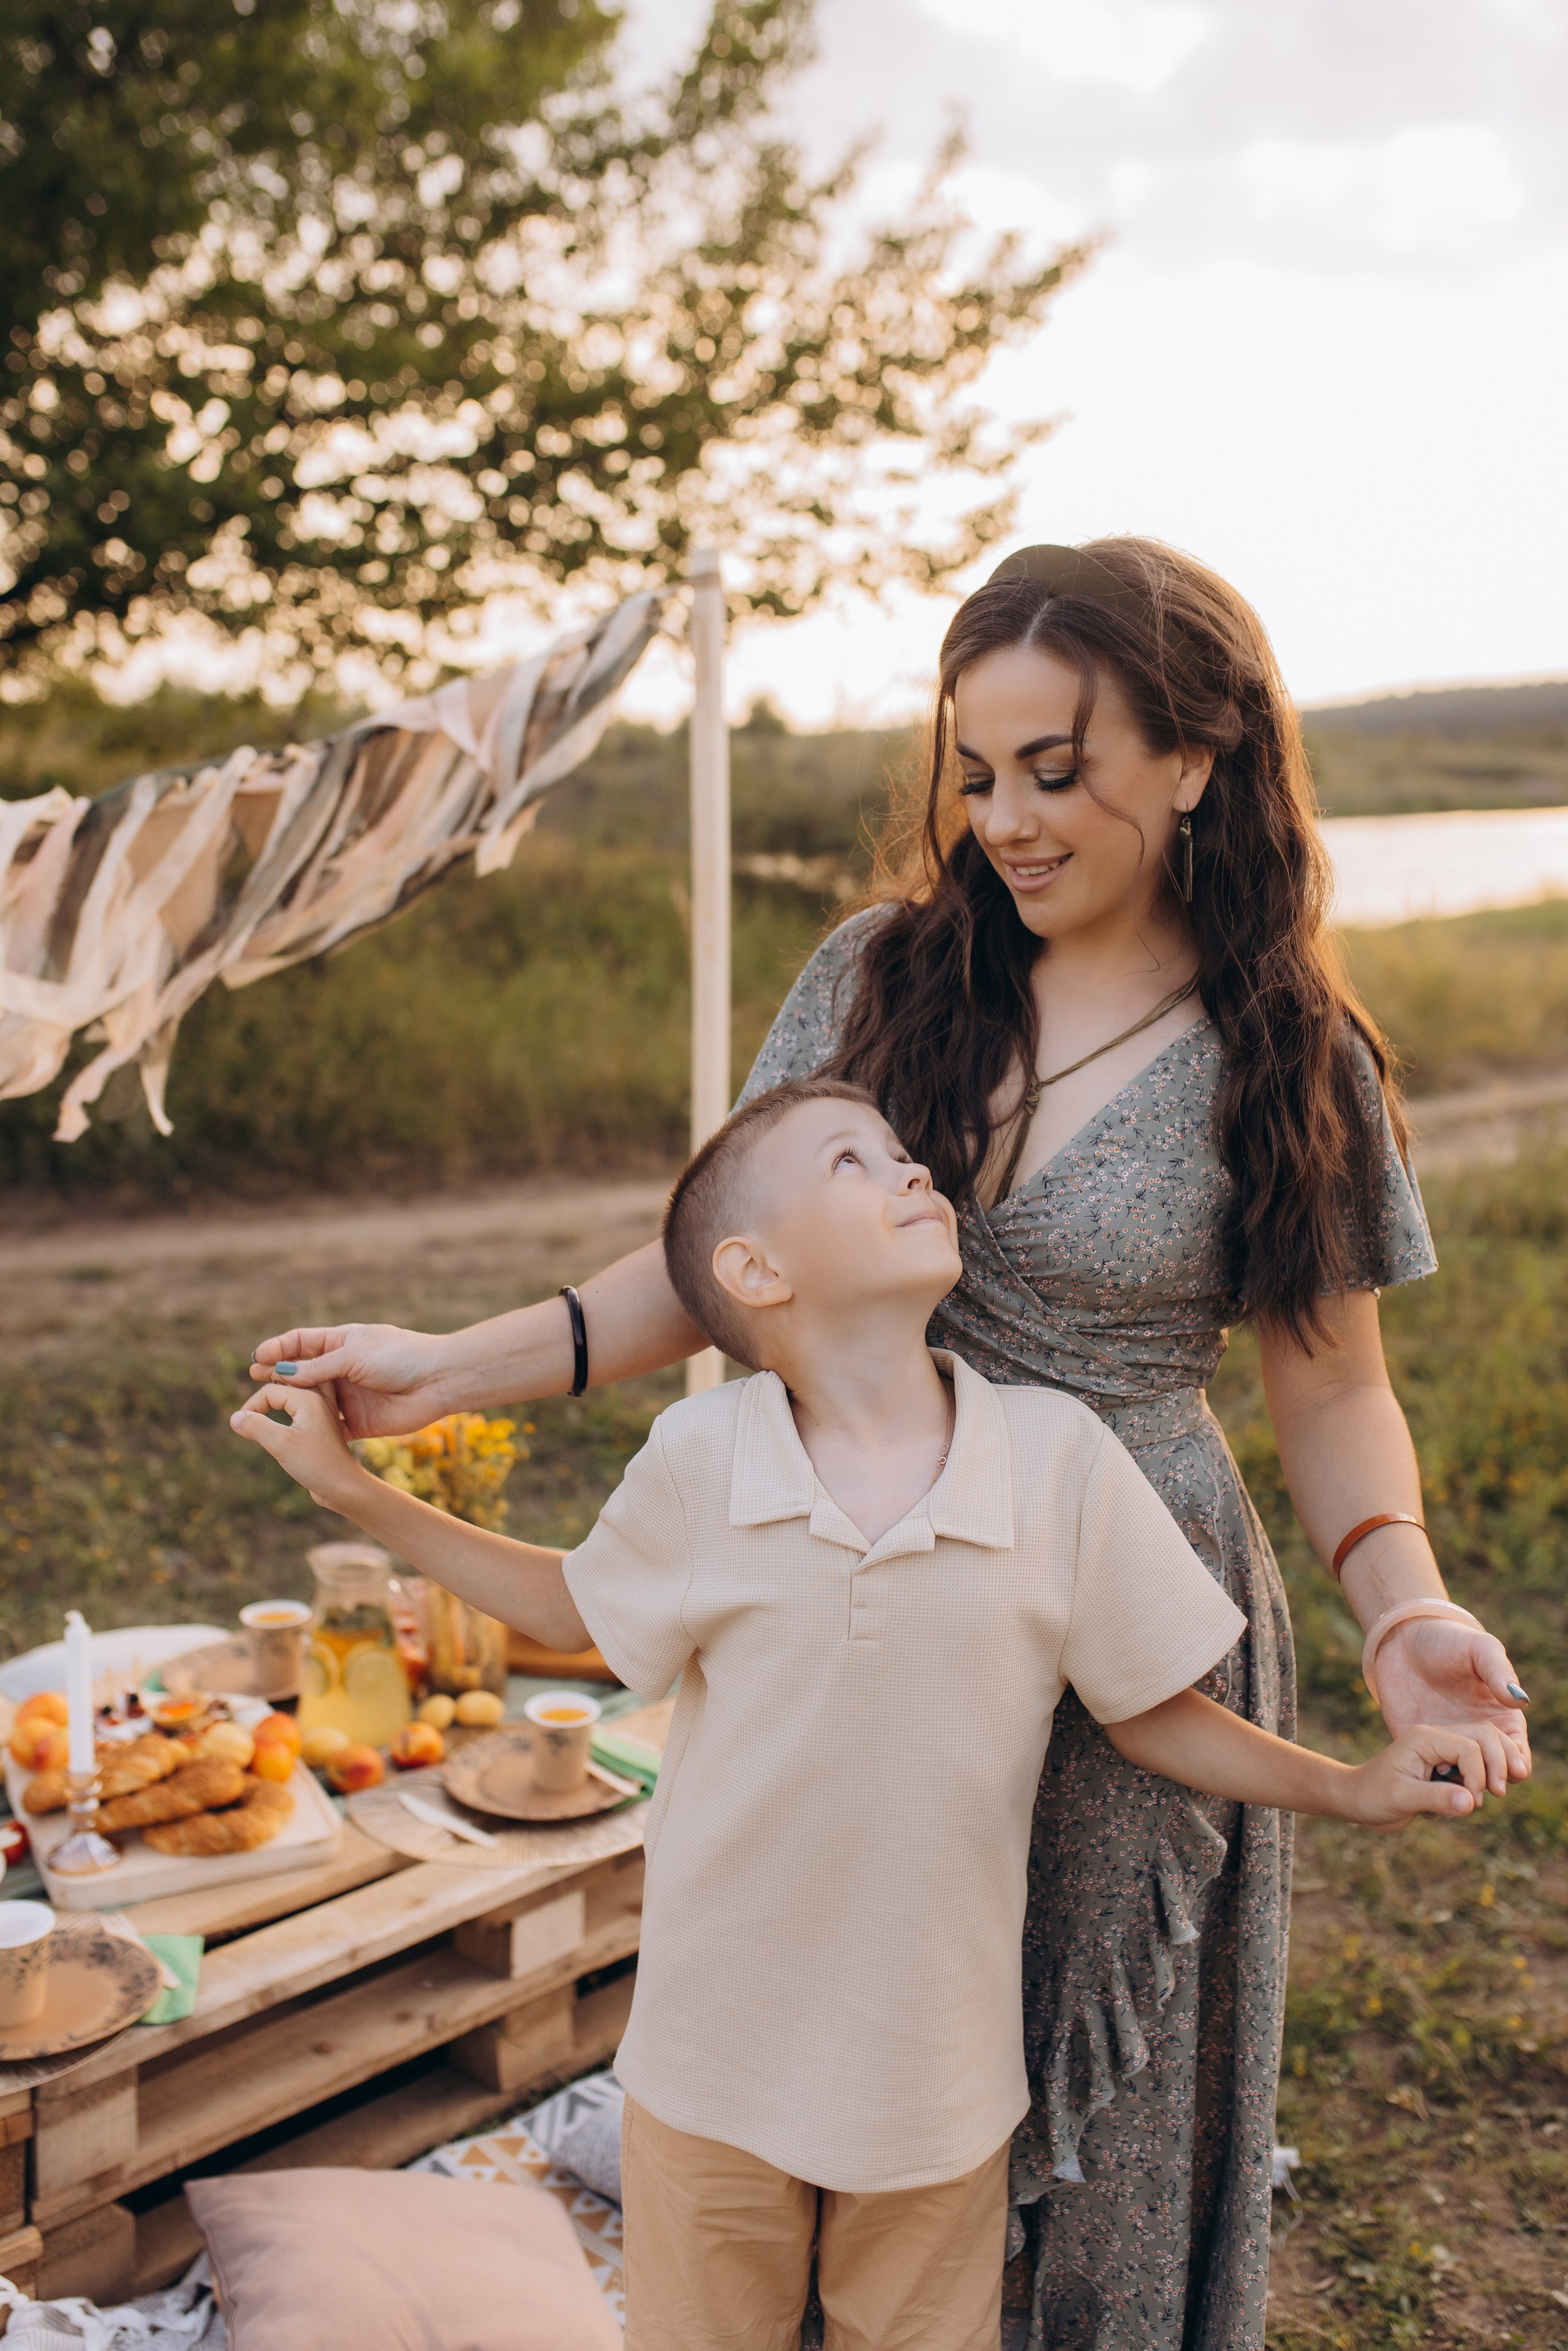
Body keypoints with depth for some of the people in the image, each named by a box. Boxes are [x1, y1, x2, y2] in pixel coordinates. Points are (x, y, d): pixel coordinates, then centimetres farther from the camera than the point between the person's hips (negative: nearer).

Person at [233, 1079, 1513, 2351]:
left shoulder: (1060, 1456, -15)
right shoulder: (699, 1458, -15)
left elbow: (1148, 1708, -3)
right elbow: (574, 1608, 5)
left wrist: (1349, 1784, -12)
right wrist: (354, 1488, 2)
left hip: (938, 2072, 1)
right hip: (719, 2063, 0)